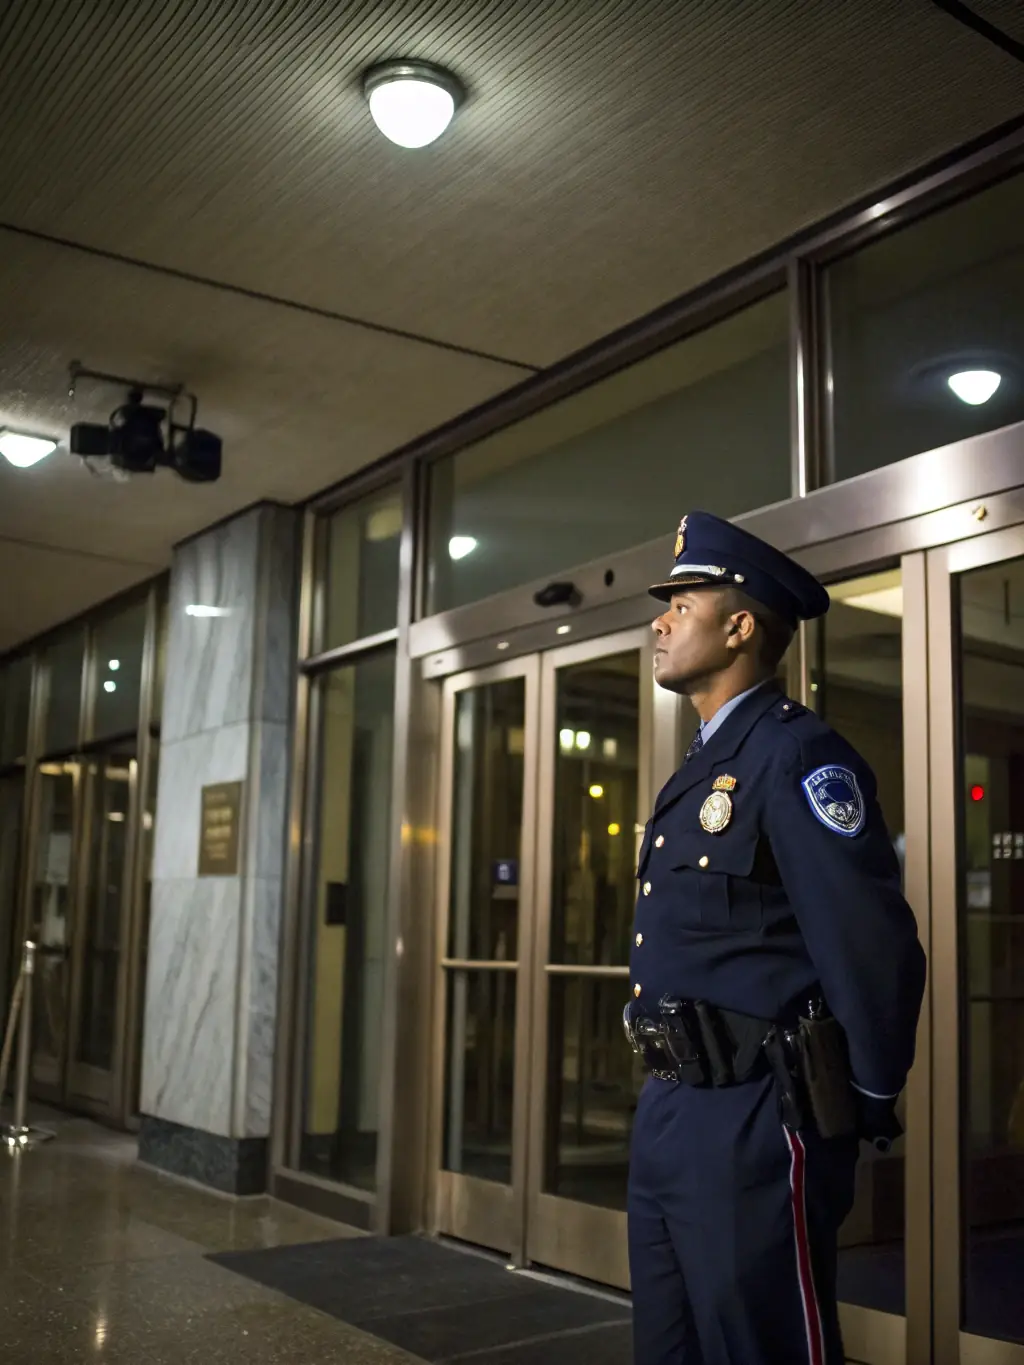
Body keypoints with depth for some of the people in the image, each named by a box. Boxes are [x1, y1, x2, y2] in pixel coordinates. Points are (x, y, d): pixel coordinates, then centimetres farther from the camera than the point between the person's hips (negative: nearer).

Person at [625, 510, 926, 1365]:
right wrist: (667, 1100, 18)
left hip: (754, 1125, -9)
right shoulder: (699, 772, 16)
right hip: (668, 1114, 9)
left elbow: (874, 948, -19)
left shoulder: (797, 755, -14)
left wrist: (871, 1108, -9)